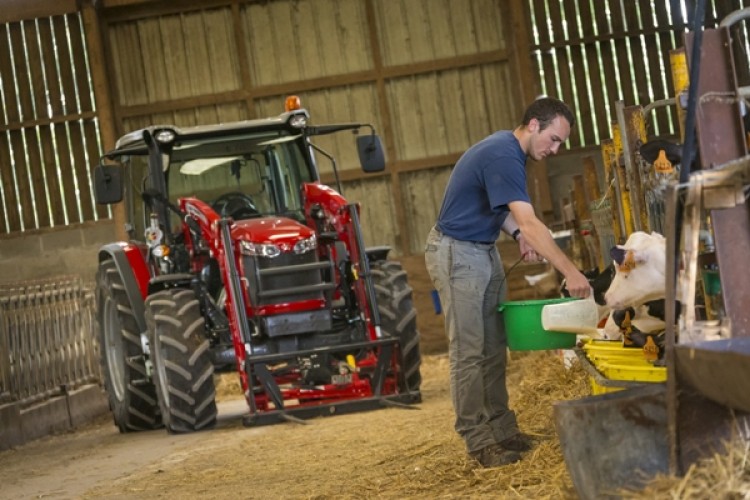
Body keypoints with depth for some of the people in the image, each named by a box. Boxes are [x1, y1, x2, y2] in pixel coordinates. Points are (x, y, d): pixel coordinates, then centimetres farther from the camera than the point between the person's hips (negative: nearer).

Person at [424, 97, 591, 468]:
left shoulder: (508, 149, 7)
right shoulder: (502, 156, -25)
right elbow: (529, 222, -32)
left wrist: (519, 234, 1)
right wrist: (570, 272, -34)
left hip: (484, 251, 10)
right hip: (456, 253, -10)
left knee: (494, 347, 11)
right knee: (468, 352, -7)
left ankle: (501, 428, 16)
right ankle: (478, 441, -4)